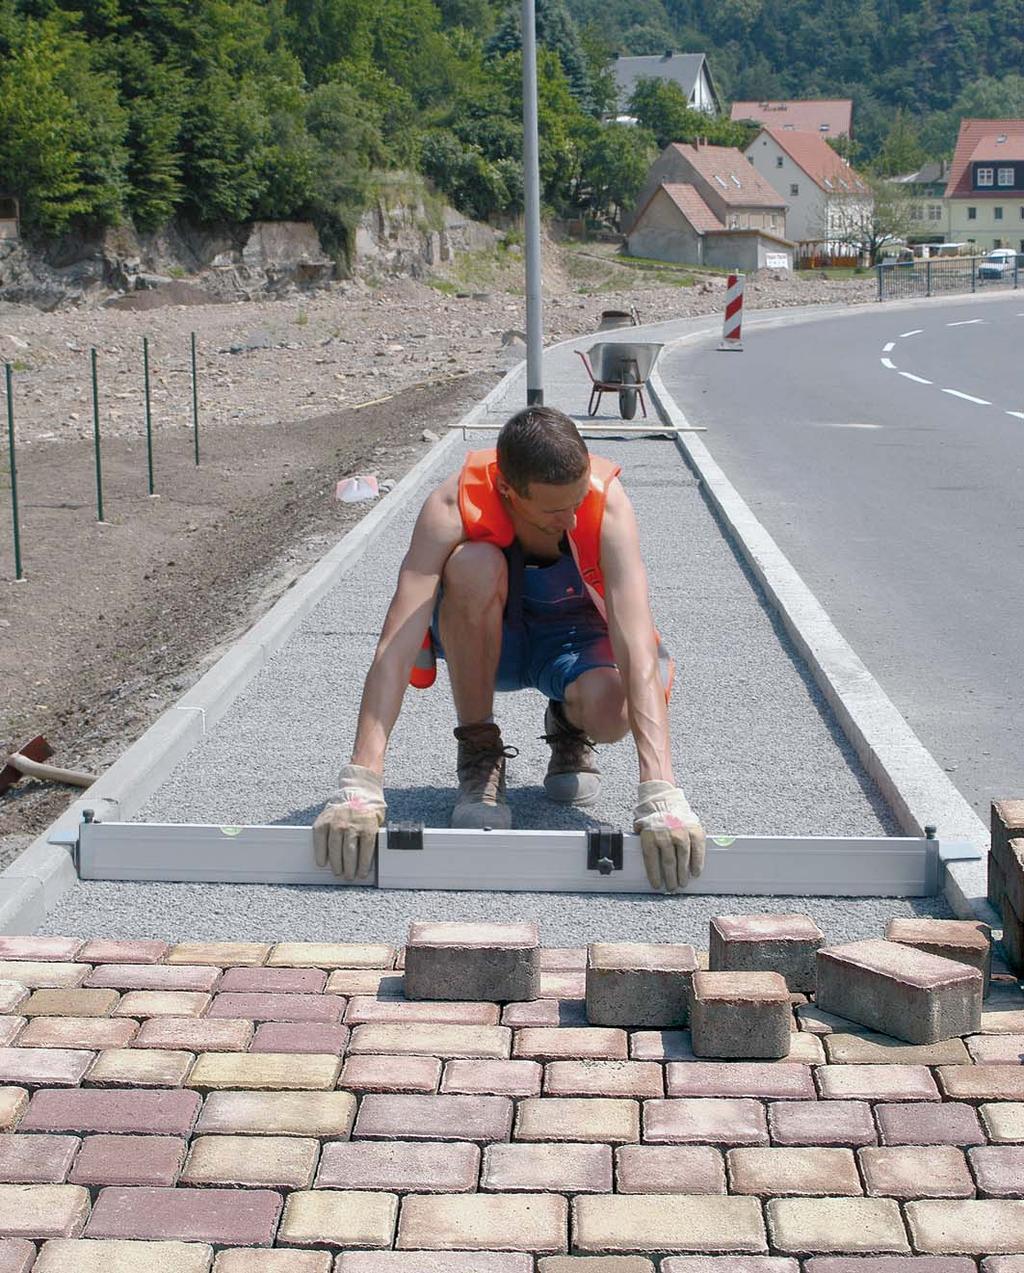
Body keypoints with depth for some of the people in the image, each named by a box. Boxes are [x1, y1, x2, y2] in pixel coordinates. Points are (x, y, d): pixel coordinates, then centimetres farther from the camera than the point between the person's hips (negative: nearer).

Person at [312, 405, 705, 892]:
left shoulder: (607, 504, -31)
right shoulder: (452, 506, -32)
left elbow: (637, 648, -40)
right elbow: (396, 646, -39)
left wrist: (661, 796, -52)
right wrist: (360, 785, -49)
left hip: (574, 634, 0)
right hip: (482, 640, 0)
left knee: (612, 709, -36)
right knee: (474, 564, -36)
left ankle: (569, 728, 5)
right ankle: (478, 750, -14)